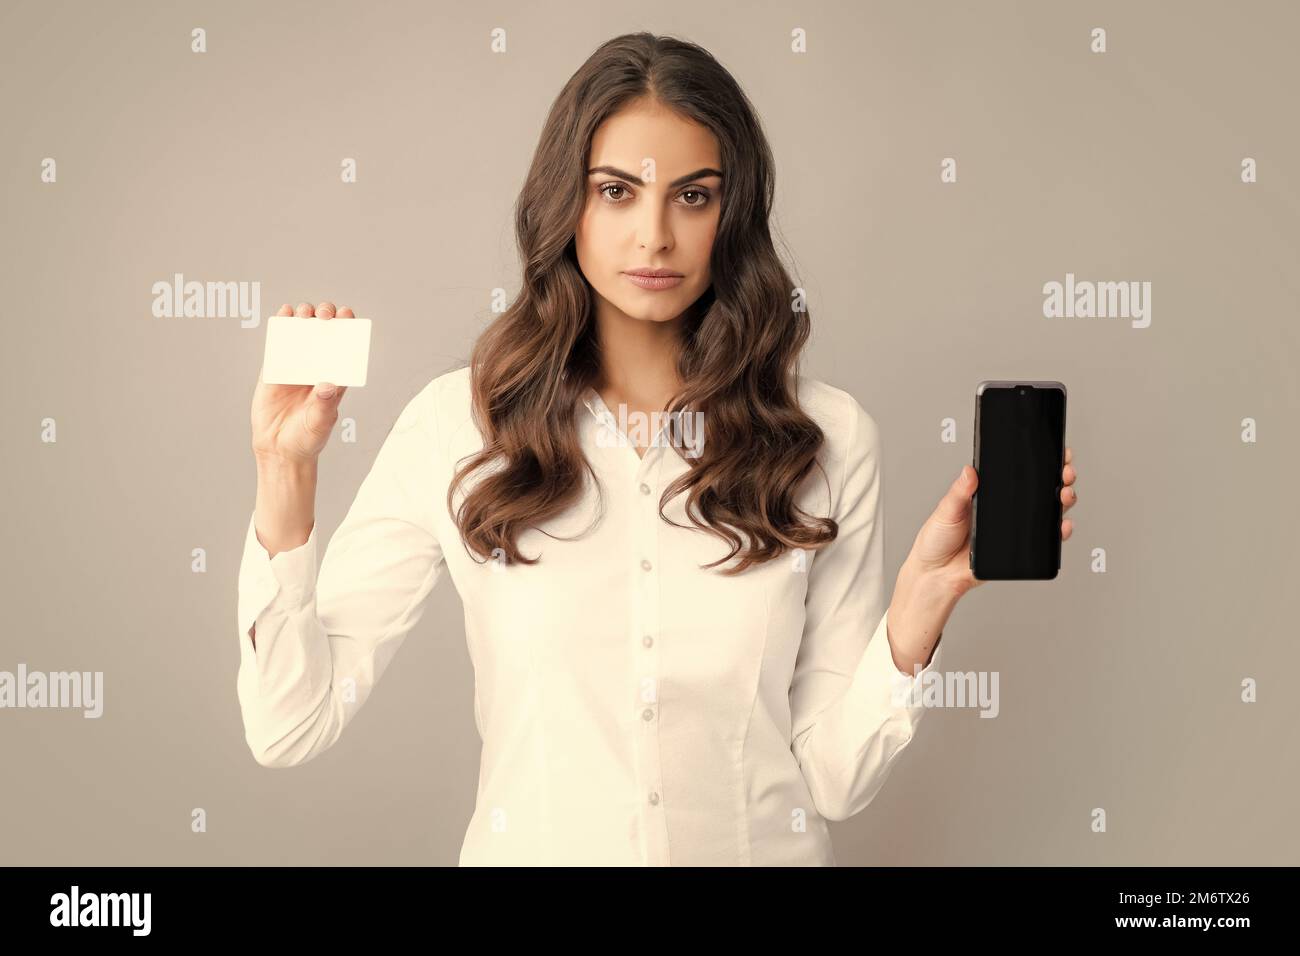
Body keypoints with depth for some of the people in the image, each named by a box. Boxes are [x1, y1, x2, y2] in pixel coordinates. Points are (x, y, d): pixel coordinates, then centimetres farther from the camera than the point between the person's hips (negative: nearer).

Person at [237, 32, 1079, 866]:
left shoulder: (829, 437, -7)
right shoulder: (457, 425, -9)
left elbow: (835, 779, -7)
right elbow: (290, 726, -10)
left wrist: (928, 590, -19)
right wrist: (288, 473, -17)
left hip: (762, 845, 1)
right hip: (531, 846, 0)